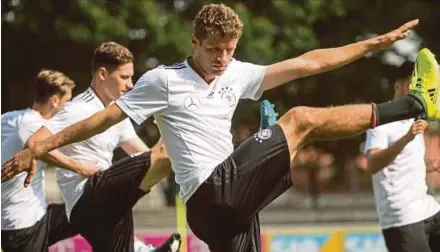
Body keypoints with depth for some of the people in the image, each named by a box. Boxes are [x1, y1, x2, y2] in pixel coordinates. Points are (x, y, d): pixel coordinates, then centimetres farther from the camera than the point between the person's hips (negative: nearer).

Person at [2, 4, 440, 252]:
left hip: (233, 197, 7)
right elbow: (104, 118, -2)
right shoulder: (164, 81, -2)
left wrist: (375, 43, 12)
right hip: (212, 193, -7)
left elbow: (306, 63, 15)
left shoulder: (236, 75, 14)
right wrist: (39, 147, -8)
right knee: (300, 119, -6)